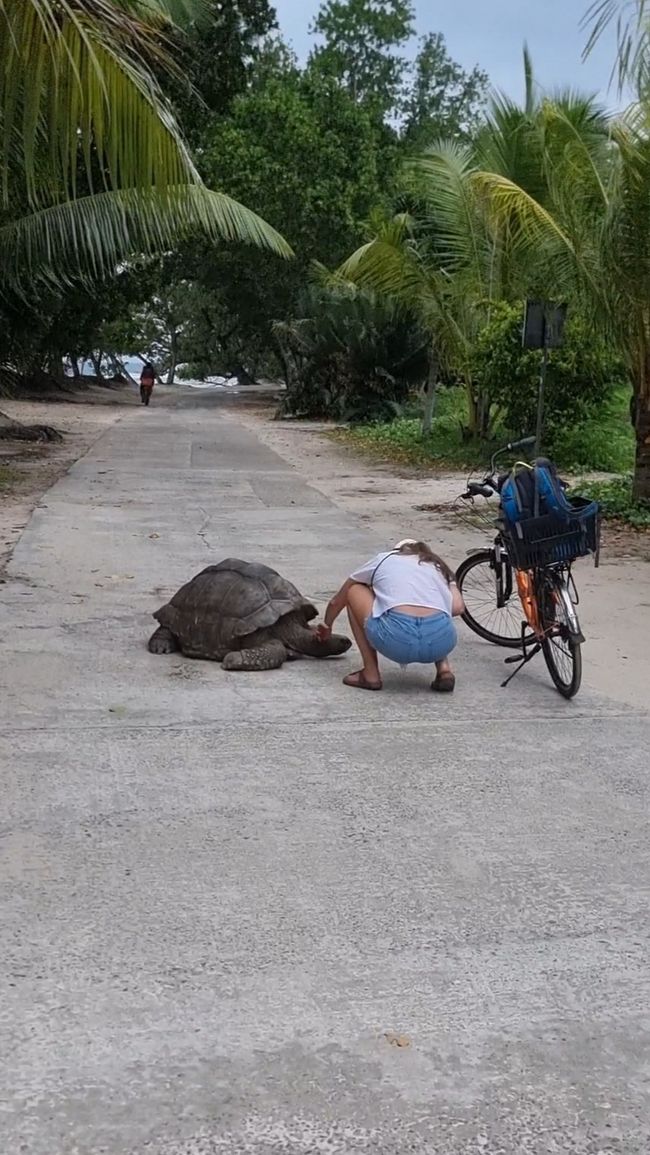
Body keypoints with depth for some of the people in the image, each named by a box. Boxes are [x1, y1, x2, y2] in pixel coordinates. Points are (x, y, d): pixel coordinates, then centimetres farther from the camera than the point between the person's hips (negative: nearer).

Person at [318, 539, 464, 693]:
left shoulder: (383, 560, 29)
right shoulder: (438, 566, 31)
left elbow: (337, 601, 41)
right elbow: (457, 608, 12)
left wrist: (326, 625, 60)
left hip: (397, 637, -3)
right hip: (441, 641, 3)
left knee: (354, 592, 26)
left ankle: (370, 674, 17)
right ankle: (443, 669, 15)